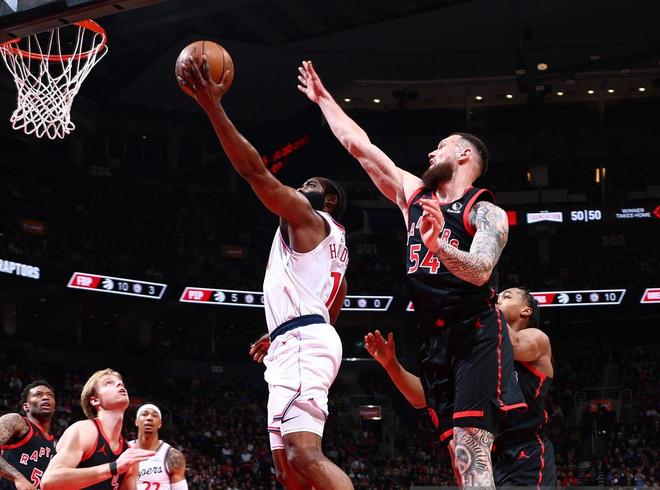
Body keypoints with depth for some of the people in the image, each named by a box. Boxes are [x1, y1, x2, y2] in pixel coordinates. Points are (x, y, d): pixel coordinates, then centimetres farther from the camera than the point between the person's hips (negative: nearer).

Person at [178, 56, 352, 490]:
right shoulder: (335, 242, 30)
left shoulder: (307, 216, 2)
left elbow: (255, 171, -10)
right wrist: (278, 334, 45)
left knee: (305, 454, -26)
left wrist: (213, 106, -12)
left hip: (301, 341, -10)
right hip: (300, 344, 10)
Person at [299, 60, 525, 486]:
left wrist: (438, 246, -39)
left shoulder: (487, 213, -4)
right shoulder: (414, 194, 14)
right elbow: (359, 145, 21)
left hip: (476, 338, -6)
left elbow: (480, 271, -22)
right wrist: (323, 98, 26)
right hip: (434, 340, 7)